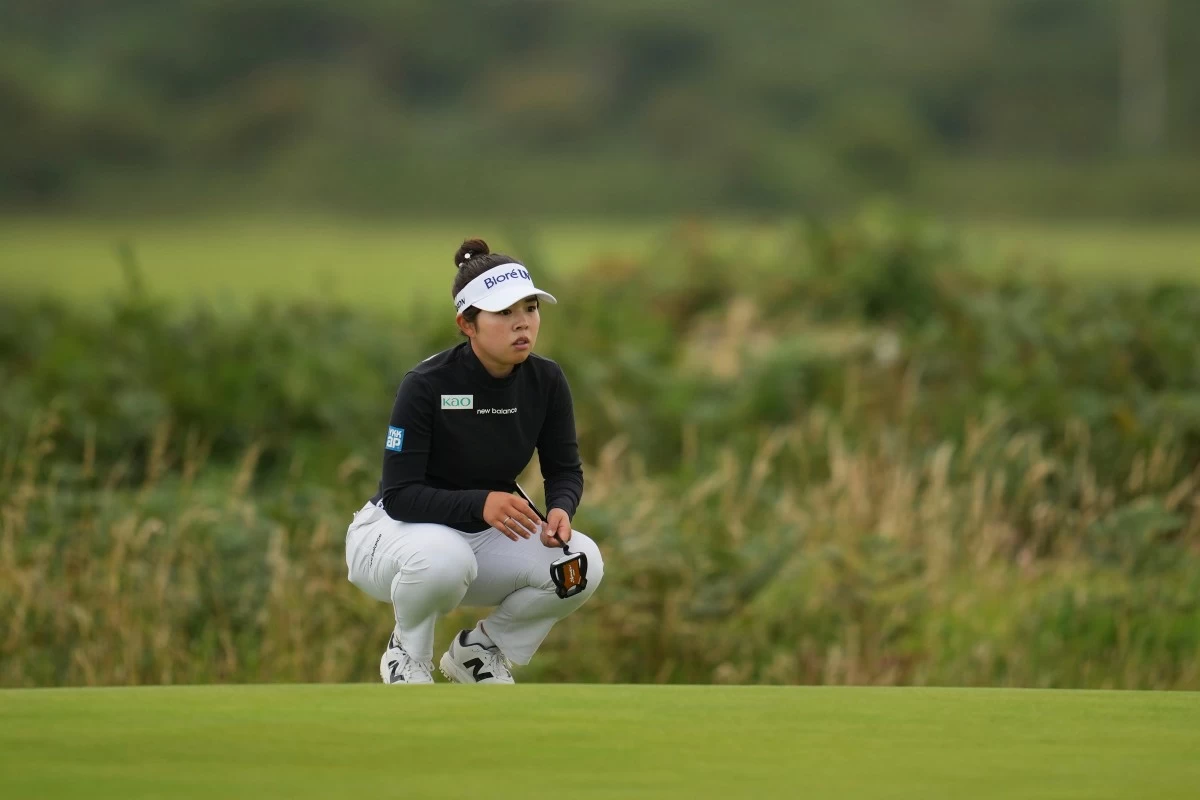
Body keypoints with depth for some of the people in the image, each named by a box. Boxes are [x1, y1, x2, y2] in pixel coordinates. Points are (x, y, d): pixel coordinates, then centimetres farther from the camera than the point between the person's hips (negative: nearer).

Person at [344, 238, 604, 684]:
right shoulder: (426, 385, -24)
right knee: (443, 557, -40)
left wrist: (560, 509, -24)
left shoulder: (545, 381, -9)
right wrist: (479, 504, -41)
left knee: (582, 563, -21)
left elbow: (565, 471, 0)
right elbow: (399, 495, -25)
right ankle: (407, 654, -7)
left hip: (485, 537, 5)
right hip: (399, 534, -5)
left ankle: (480, 651, 5)